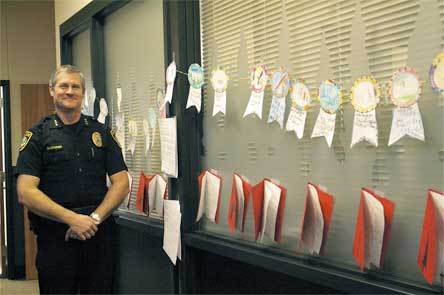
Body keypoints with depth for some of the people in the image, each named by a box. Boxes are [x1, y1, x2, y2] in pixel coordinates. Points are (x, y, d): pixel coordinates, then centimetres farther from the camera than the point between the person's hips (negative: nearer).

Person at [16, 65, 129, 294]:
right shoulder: (38, 135, 2)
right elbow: (25, 193, -8)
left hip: (99, 234, 2)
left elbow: (121, 183, 4)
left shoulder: (101, 132, 10)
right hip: (54, 237, -2)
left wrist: (95, 218, -10)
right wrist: (72, 218, -17)